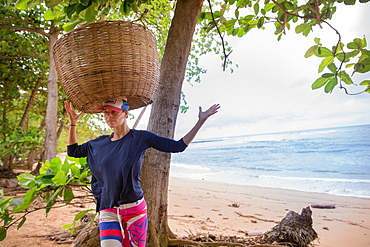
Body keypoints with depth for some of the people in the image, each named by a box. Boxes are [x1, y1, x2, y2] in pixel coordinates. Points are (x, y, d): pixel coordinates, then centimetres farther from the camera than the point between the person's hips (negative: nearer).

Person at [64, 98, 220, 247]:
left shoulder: (141, 138, -6)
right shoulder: (100, 143, 6)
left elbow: (178, 146, -8)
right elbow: (72, 151, 19)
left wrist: (201, 121, -10)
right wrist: (73, 122, 10)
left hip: (134, 209, -2)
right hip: (108, 210, 3)